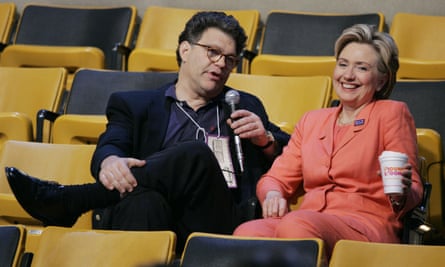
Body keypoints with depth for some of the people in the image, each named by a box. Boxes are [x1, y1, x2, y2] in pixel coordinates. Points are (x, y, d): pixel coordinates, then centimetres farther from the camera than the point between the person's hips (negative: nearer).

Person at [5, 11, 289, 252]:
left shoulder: (245, 107, 31)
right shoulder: (134, 105, 23)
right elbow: (109, 146, 5)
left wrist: (266, 140, 8)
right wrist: (110, 162, -22)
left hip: (225, 221, 1)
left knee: (195, 155, -31)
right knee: (144, 201, -39)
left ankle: (66, 200, -32)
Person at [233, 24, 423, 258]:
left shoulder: (392, 113, 11)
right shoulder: (311, 121, 27)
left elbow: (413, 193, 7)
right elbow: (278, 177, 24)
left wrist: (401, 195, -18)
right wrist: (272, 195, -1)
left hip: (368, 226, -4)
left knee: (295, 226, -39)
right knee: (246, 234, -32)